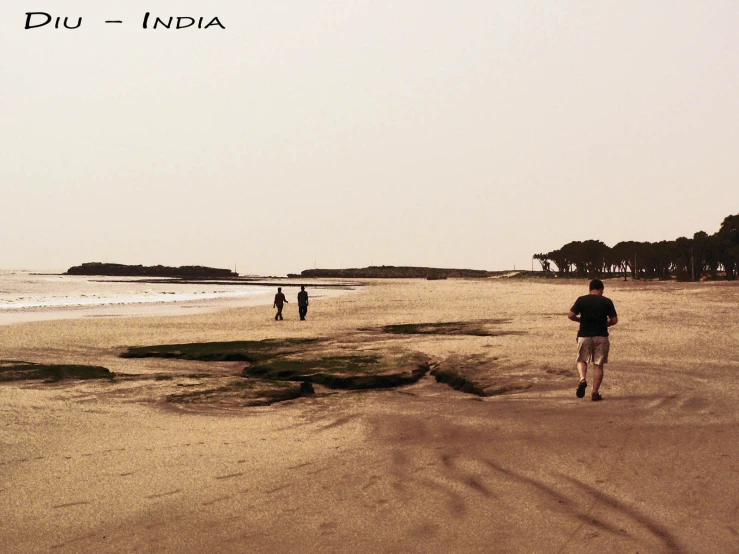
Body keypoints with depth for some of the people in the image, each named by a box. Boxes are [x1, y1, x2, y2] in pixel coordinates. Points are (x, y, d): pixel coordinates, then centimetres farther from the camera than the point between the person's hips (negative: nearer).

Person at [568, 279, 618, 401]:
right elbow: (614, 320, 0)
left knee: (582, 360, 15)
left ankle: (582, 379, -14)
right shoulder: (607, 302, 0)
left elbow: (571, 315, -3)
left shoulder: (581, 300, 0)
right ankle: (595, 392, 4)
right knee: (598, 365, 7)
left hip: (584, 335, 0)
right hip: (601, 336, 0)